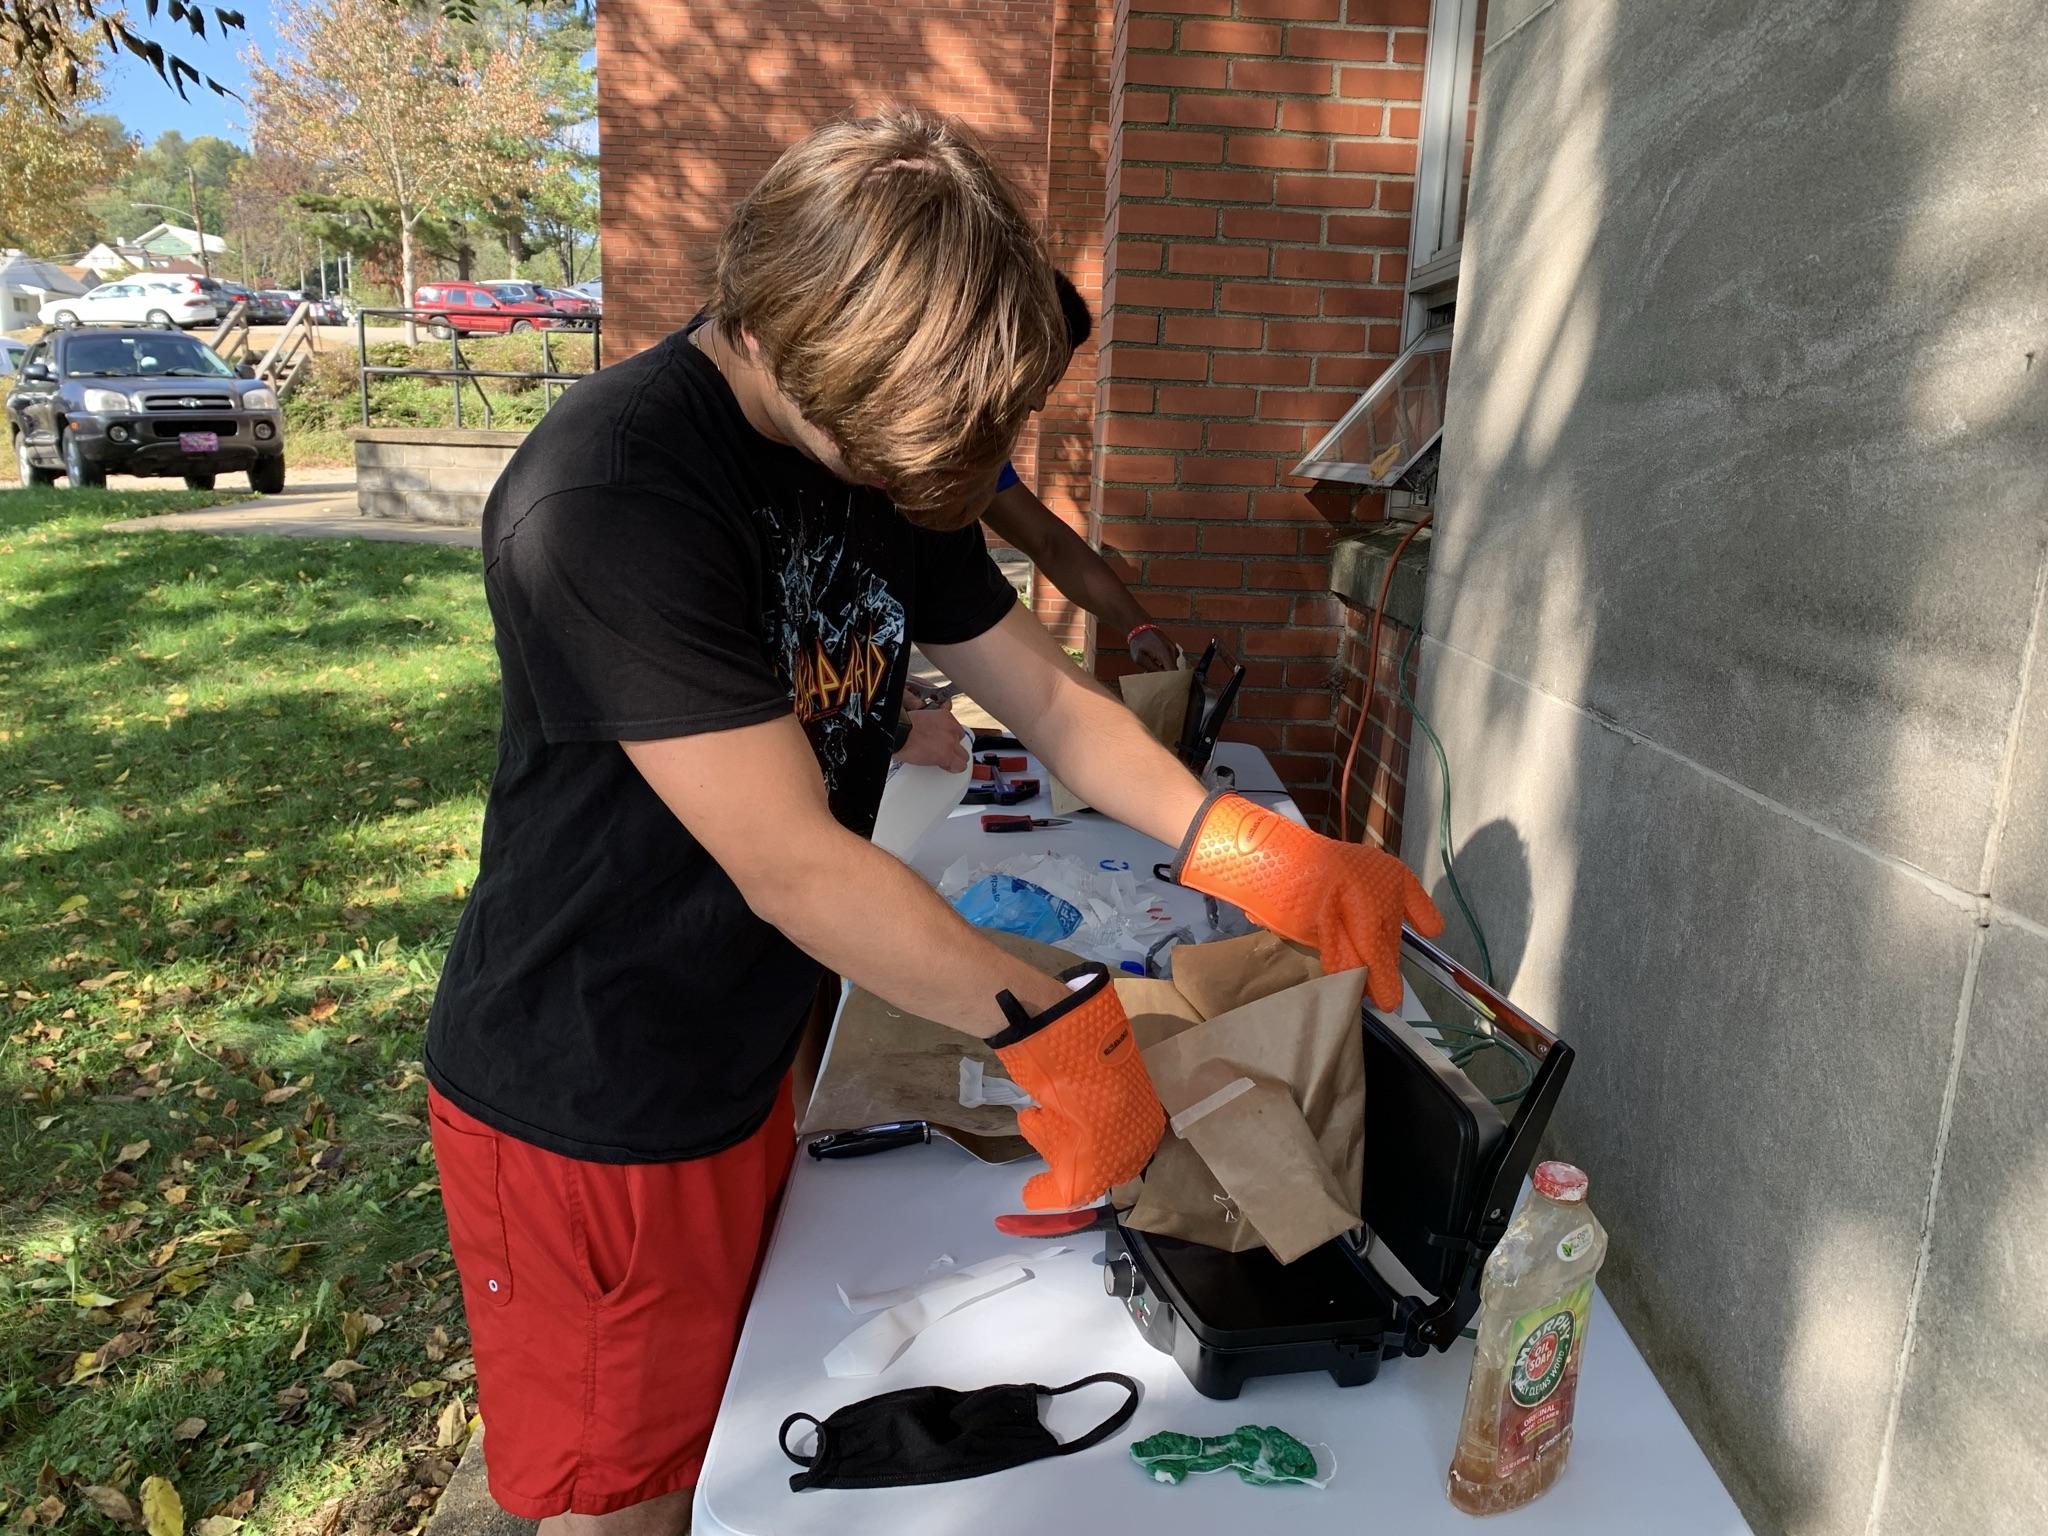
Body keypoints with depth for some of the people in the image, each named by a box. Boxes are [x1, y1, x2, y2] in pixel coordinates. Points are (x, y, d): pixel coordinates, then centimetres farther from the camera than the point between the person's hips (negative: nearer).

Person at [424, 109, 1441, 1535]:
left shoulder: (875, 453, -1)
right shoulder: (610, 495, -29)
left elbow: (1048, 693, 2)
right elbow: (793, 867, -29)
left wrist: (1251, 854, -10)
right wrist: (1059, 1028, -22)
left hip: (741, 1069, 7)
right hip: (587, 1118, -7)